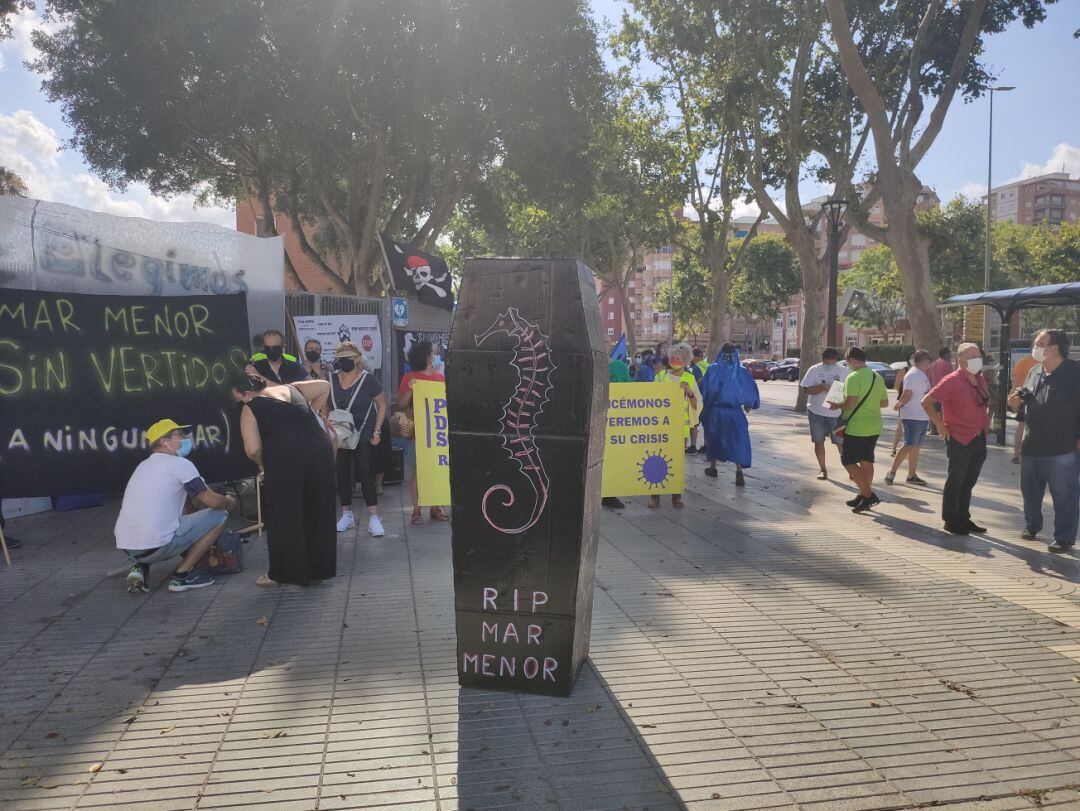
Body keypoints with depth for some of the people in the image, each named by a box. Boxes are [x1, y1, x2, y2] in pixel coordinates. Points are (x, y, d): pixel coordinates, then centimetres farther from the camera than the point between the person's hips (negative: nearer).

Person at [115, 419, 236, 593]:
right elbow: (213, 502, -8)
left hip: (125, 547, 8)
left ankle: (140, 567, 13)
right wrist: (228, 502, 16)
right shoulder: (180, 464, -3)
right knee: (219, 515, 2)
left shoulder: (143, 465, 22)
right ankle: (182, 575, 2)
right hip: (156, 547, -8)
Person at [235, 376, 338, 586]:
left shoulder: (250, 408, 10)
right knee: (318, 511, 16)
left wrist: (263, 465, 18)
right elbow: (325, 386, 29)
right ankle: (320, 568, 28)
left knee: (284, 516, 10)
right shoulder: (290, 389, 24)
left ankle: (284, 573, 19)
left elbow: (253, 449, -1)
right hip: (319, 447, 5)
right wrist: (312, 413, 29)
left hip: (286, 456, -5)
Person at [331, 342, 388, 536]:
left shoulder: (368, 379, -7)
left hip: (364, 437, -4)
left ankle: (373, 518, -3)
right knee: (342, 475, 9)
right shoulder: (331, 380, 2)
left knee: (366, 476, -7)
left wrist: (377, 430, -8)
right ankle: (347, 515, 22)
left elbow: (382, 404, -1)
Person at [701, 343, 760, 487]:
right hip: (735, 412, 0)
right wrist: (748, 405, 17)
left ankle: (713, 468, 28)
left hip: (715, 410, 0)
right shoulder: (742, 371, -4)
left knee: (713, 438, 17)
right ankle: (739, 472, -12)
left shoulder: (713, 369, -9)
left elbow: (705, 389, -10)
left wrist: (703, 405, 1)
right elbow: (751, 389, 1)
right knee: (738, 441, 2)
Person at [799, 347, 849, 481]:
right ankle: (822, 469, 19)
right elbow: (806, 390, -8)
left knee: (841, 442, 1)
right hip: (816, 412, 0)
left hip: (837, 413, 0)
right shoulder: (814, 370, -3)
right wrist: (823, 387, -22)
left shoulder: (843, 371, 1)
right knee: (819, 441, 6)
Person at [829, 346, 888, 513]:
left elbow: (851, 402, -26)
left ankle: (869, 495, -5)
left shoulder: (853, 377, -17)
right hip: (874, 427, 8)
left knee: (848, 461, 1)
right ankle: (863, 496, 23)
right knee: (866, 461, 16)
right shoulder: (877, 377, 9)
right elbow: (884, 402, 14)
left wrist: (837, 406, -8)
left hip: (857, 428, -8)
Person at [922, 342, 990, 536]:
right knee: (956, 482, 1)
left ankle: (963, 518, 26)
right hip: (960, 440, -7)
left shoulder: (980, 379, 10)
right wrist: (940, 426, -17)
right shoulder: (952, 381, -14)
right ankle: (950, 521, 11)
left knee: (969, 482, 15)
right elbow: (927, 402, -17)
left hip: (979, 439, 7)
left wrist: (985, 423, 15)